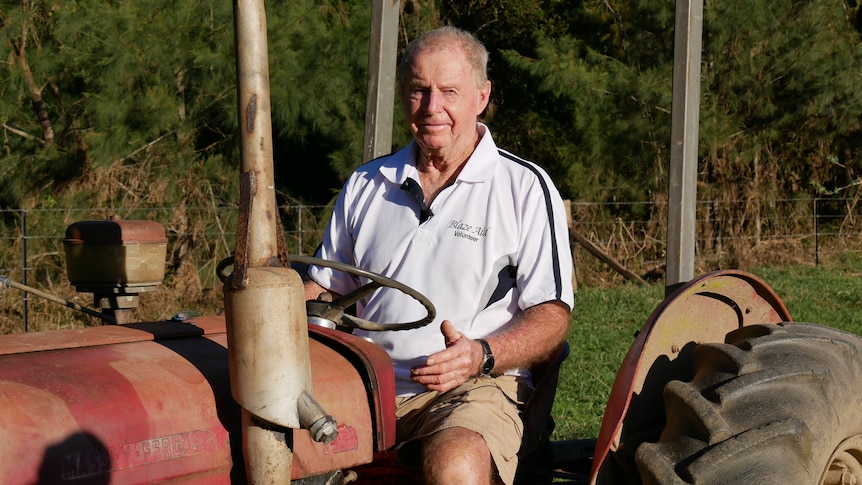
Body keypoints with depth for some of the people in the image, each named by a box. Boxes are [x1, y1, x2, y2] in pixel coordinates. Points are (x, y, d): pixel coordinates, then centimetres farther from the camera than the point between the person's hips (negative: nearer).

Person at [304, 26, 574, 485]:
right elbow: (324, 288, 23)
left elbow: (552, 313, 0)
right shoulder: (367, 184, 19)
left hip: (478, 387, -3)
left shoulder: (526, 188, 5)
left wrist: (482, 355, -19)